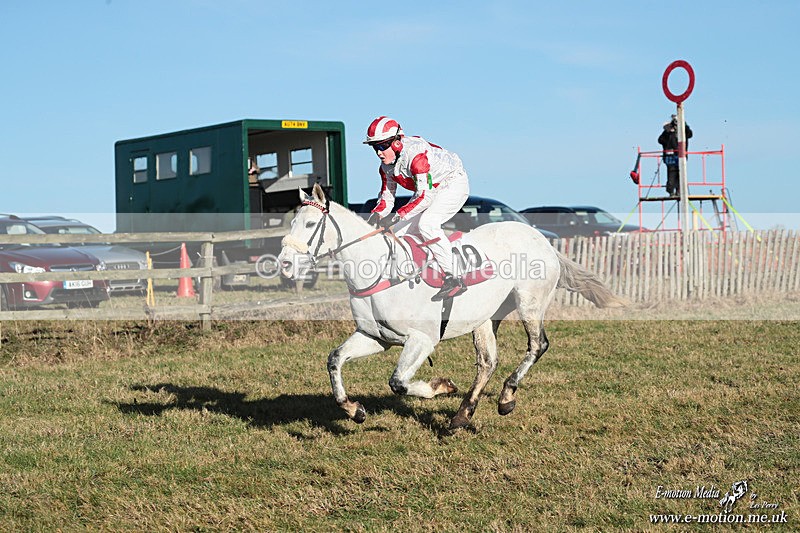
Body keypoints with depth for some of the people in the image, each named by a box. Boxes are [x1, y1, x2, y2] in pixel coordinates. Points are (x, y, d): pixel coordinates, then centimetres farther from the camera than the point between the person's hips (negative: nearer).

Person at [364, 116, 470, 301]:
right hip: (430, 190, 9)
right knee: (399, 233, 1)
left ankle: (453, 279, -31)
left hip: (453, 183, -9)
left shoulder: (415, 154, -32)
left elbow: (425, 196, -35)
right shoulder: (386, 165, -5)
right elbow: (386, 197, 5)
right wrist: (376, 216, -15)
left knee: (426, 223, -31)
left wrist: (397, 216, -38)